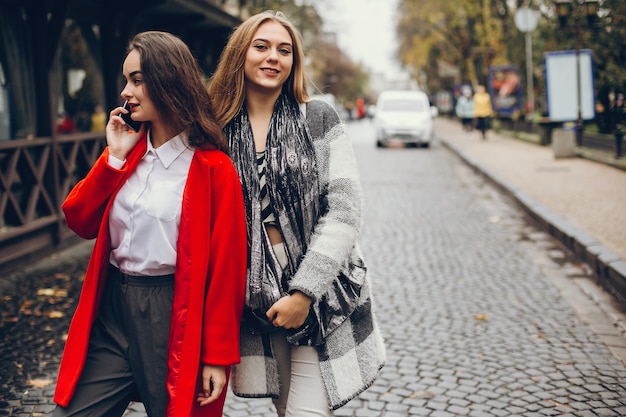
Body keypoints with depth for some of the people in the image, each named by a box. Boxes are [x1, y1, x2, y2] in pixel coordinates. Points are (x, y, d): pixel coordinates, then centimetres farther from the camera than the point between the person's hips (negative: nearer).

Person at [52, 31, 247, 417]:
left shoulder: (213, 168, -12)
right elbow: (81, 221, 5)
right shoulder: (129, 151, 8)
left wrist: (218, 356, -11)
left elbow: (226, 268, -12)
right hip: (111, 312, 6)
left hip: (174, 318, -5)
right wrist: (113, 157, -6)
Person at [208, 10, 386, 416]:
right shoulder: (219, 131, 2)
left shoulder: (320, 119, -4)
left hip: (322, 293, -2)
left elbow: (345, 211, -10)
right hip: (257, 299, 2)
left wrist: (305, 291, -15)